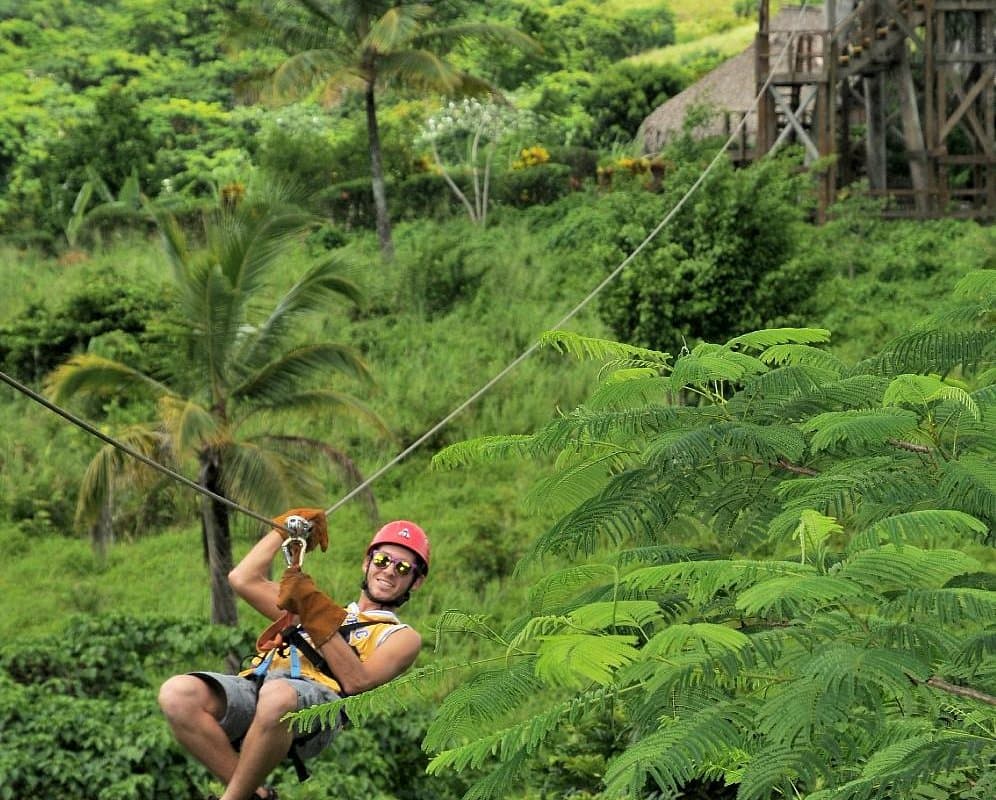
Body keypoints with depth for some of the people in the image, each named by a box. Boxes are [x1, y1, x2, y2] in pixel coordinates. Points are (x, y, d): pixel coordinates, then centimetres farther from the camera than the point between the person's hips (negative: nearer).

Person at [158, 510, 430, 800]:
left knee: (278, 695, -43)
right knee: (177, 693, -27)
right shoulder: (325, 609, 37)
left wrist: (319, 618, -2)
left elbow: (356, 682, 1)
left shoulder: (401, 637, 22)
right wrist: (287, 529, 35)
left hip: (318, 698, -5)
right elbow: (243, 579, 34)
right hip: (257, 686, 5)